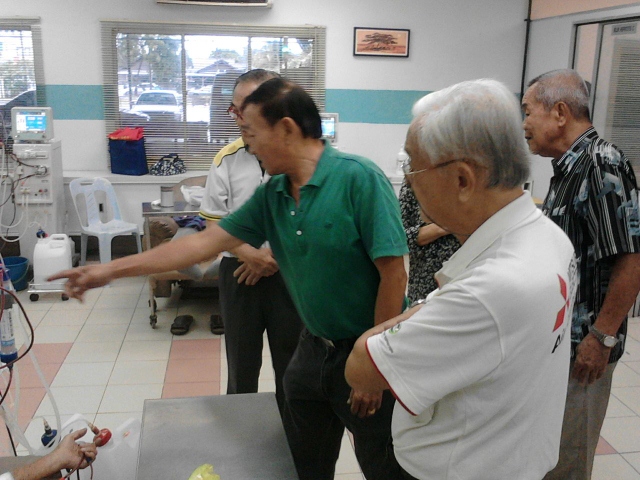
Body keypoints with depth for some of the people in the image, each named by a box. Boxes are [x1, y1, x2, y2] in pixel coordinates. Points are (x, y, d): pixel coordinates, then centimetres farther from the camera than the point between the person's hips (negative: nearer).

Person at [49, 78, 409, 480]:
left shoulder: (359, 178, -20)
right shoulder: (272, 194, 2)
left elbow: (393, 273, -20)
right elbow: (206, 242, 3)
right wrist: (112, 270, 3)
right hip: (314, 348, 6)